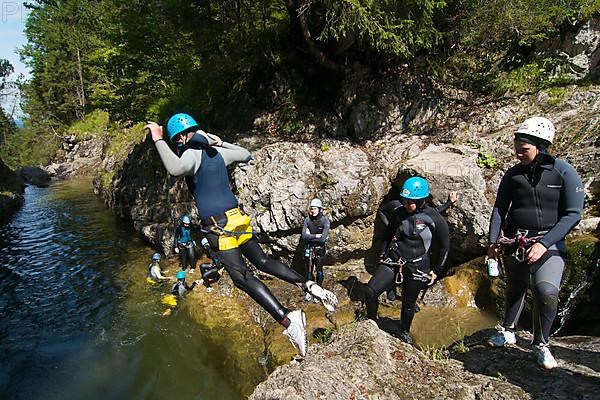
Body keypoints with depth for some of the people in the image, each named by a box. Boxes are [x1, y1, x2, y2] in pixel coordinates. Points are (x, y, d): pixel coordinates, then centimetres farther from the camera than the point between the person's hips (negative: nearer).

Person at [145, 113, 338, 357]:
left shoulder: (192, 154, -11)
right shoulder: (217, 152, 11)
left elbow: (175, 168, -35)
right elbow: (246, 155, 29)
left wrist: (158, 141, -23)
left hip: (218, 227, -7)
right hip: (238, 219, 8)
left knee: (241, 277, -8)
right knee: (262, 261, 18)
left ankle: (287, 319, -19)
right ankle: (309, 286, 10)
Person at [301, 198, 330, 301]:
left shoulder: (325, 220, -11)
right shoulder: (307, 219, -4)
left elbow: (323, 238, -21)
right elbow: (304, 235, -14)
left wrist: (310, 236, -14)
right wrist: (316, 236, -18)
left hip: (320, 248, -2)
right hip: (309, 248, 2)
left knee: (319, 270, 4)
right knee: (309, 270, 8)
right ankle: (309, 291, 19)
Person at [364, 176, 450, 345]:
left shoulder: (434, 219, -11)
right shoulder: (400, 213, 0)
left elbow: (444, 246, -1)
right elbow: (388, 234, 17)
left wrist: (436, 271, 1)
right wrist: (383, 254, 14)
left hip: (416, 267, -3)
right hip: (393, 261, 3)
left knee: (409, 304, 12)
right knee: (370, 291, -13)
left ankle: (404, 332, 40)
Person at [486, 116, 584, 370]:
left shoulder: (564, 172, -9)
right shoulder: (513, 174, 1)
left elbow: (573, 214, -12)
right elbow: (499, 208, 6)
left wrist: (544, 243, -20)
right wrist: (493, 240, -4)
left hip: (549, 242, -3)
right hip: (514, 241, 3)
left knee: (547, 292, -19)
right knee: (516, 289, 14)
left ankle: (541, 344, 4)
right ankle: (508, 332, 36)